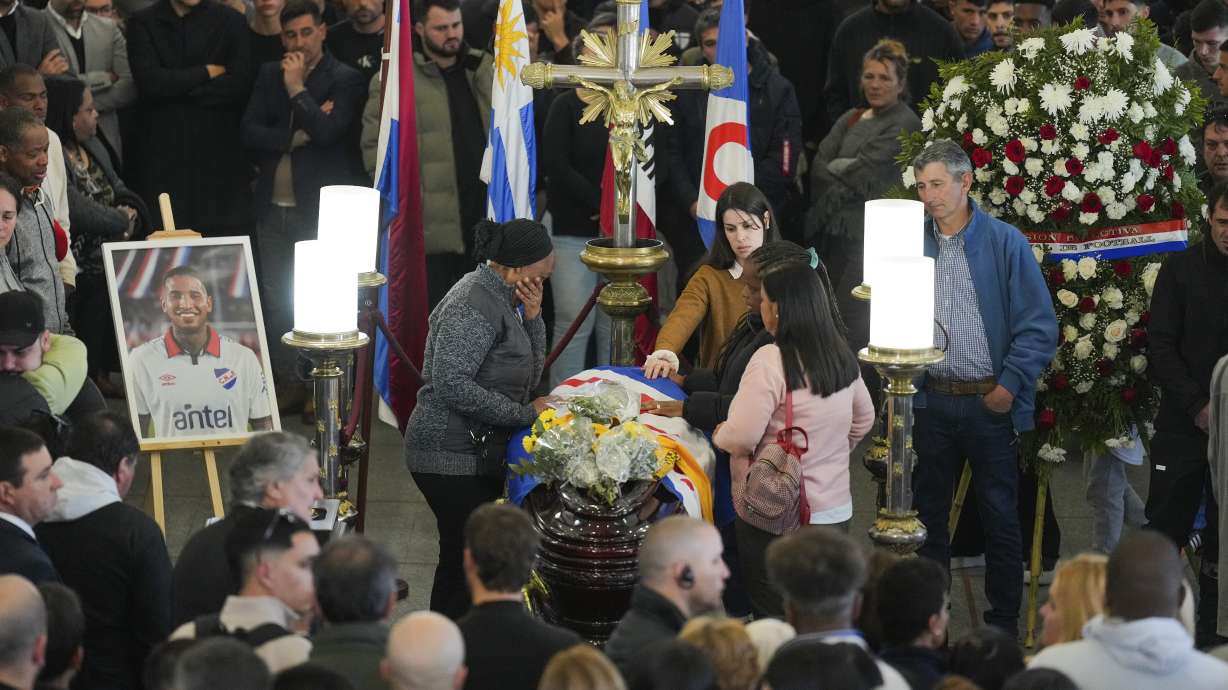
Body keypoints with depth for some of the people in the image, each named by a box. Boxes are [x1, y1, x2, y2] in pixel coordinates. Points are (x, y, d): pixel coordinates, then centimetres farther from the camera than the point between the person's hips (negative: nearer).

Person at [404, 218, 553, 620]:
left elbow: (530, 374, 16)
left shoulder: (499, 298, 14)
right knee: (465, 560, -11)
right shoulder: (474, 306, -17)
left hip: (480, 451, 10)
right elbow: (451, 385, -26)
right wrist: (525, 413, -20)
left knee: (463, 557, 11)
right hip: (452, 456, -10)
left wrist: (532, 316, 0)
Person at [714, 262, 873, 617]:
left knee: (774, 617, 2)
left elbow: (740, 438, -18)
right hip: (835, 511, 6)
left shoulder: (770, 361, -18)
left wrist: (719, 434, 2)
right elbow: (863, 419, 20)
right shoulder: (843, 356, 4)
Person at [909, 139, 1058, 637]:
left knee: (1000, 519, 4)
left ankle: (1003, 624, 14)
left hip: (990, 403, -3)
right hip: (932, 402, 4)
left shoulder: (1005, 243, -6)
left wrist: (1010, 385, -12)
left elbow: (1040, 326, -7)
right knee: (928, 514, 11)